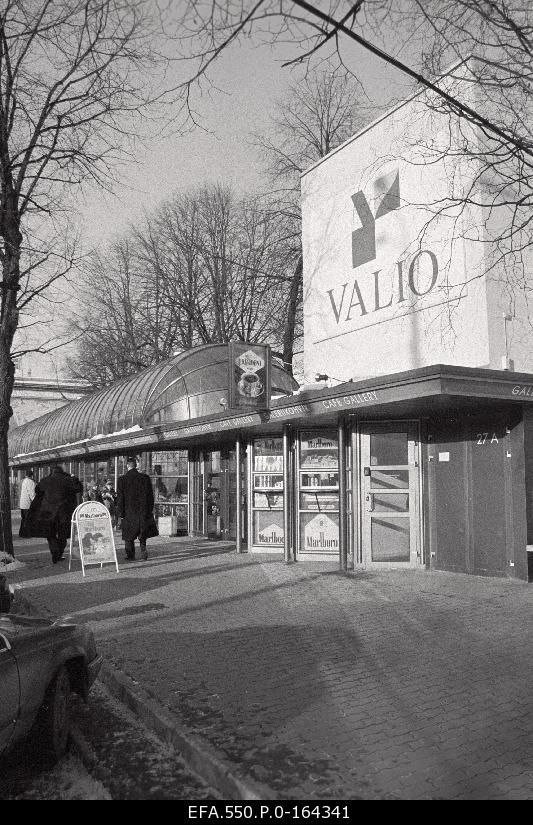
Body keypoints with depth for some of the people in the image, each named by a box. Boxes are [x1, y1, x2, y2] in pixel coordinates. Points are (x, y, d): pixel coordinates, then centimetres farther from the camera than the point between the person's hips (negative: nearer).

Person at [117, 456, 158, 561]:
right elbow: (150, 496, 2)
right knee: (143, 534, 17)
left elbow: (120, 498, -5)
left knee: (129, 536, 12)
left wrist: (121, 513, 2)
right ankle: (143, 548, -2)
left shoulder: (122, 480, -7)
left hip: (129, 512, -1)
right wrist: (150, 510, 11)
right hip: (143, 512, 1)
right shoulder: (145, 478, -3)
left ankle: (130, 556, 15)